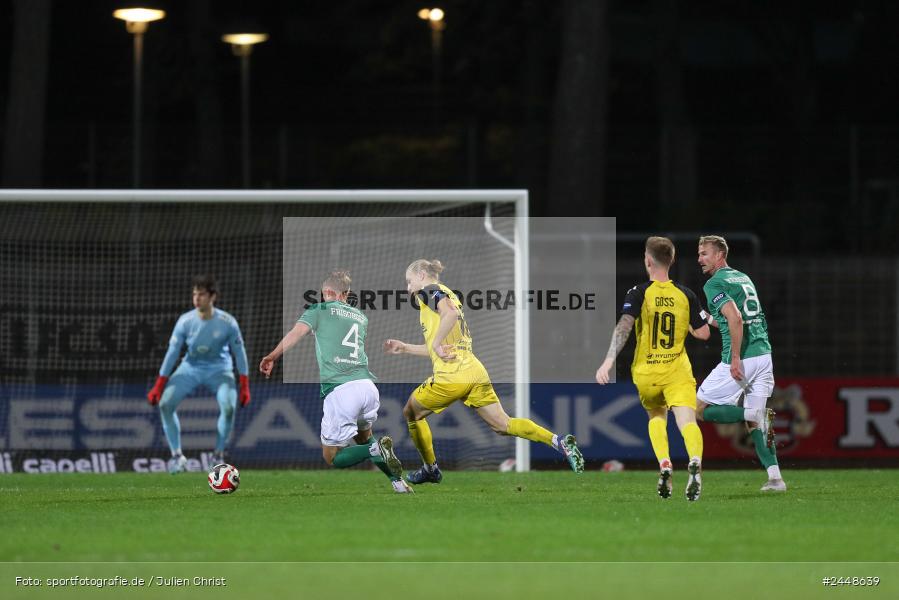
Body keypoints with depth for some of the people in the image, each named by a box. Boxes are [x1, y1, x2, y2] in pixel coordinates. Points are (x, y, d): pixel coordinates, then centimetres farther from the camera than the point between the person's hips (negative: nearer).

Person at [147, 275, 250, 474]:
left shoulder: (227, 323, -18)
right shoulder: (185, 321, -15)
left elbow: (239, 353, -6)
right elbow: (172, 353, -7)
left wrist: (244, 386, -7)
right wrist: (159, 386, -7)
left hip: (219, 370, -2)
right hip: (190, 368, 2)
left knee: (228, 407, -26)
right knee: (165, 403, -16)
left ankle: (219, 454, -5)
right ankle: (177, 455, -5)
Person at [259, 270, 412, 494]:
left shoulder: (319, 310, 7)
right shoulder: (361, 317, 22)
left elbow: (296, 333, -8)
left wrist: (271, 357, -9)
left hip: (339, 390, -5)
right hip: (367, 386, 5)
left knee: (332, 457, 6)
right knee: (363, 437, 29)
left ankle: (375, 450, -21)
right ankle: (398, 481, 9)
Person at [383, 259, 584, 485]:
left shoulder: (429, 290, 1)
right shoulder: (447, 295, 28)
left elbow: (450, 314, -23)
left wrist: (436, 344, -16)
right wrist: (406, 348, 34)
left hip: (452, 374, -8)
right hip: (476, 372, 8)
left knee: (411, 413, 15)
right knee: (503, 425, 2)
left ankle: (430, 469, 20)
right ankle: (559, 442, -14)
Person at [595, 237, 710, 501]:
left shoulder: (639, 293, -4)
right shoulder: (686, 295, 3)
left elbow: (624, 326, -17)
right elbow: (703, 333, 7)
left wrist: (609, 361, -22)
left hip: (646, 373, 0)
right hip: (677, 370, 0)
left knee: (657, 416, 26)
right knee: (687, 420, -13)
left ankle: (664, 465, 5)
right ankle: (695, 462, -44)